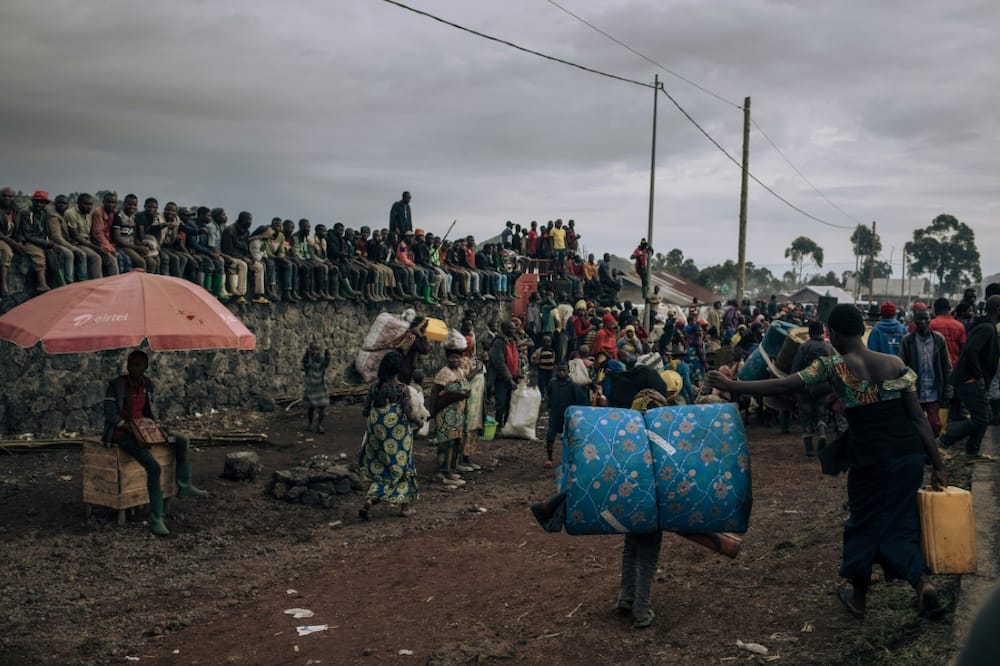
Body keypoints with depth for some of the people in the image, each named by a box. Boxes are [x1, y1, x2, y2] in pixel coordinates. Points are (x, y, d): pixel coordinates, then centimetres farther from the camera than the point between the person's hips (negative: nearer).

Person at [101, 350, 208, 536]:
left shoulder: (149, 385, 6)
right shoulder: (116, 385, -12)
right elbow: (110, 414, -15)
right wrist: (128, 427, -25)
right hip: (122, 434, -7)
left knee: (181, 440, 2)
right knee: (154, 467, -27)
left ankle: (184, 486, 15)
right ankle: (156, 520, -24)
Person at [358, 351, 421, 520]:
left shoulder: (375, 386, -2)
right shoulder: (402, 388, -14)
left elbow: (365, 412, 1)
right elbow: (409, 415, -16)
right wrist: (419, 423, 4)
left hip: (377, 434, 3)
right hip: (398, 435, -3)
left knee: (378, 468, 16)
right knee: (400, 466, 15)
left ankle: (369, 501, -5)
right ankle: (405, 505, 22)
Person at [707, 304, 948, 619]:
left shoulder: (832, 366, -7)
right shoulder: (896, 364, 3)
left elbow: (782, 386, -10)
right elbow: (918, 418, 1)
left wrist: (730, 385, -2)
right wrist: (938, 465, 6)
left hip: (871, 459, -3)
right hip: (910, 455, 3)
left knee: (866, 523, 17)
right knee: (899, 524, 18)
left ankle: (859, 596, 31)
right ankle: (923, 583, -2)